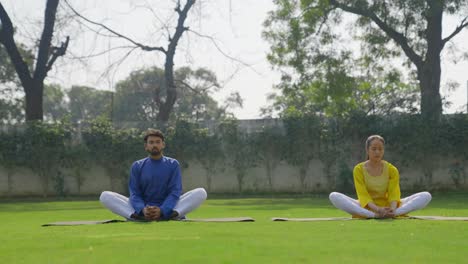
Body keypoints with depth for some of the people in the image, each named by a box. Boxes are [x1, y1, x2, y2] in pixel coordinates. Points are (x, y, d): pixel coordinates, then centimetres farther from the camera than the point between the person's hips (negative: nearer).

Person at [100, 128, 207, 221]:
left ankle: (175, 214, -40)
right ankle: (139, 215, -37)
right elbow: (134, 194, -2)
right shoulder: (137, 166, 6)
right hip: (143, 209, 1)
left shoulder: (173, 164, 4)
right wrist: (142, 210, -25)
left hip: (168, 210, -1)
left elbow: (175, 192, -5)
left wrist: (161, 210, -25)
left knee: (201, 193, -21)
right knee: (105, 196, -19)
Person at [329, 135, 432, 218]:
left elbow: (394, 194, -9)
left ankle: (392, 214, -41)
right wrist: (377, 209, -33)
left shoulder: (391, 170, 1)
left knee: (426, 196, -18)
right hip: (366, 208, -1)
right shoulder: (359, 169, -4)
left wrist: (392, 209, -33)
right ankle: (373, 215, -41)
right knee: (334, 196, -29)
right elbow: (363, 195, -13)